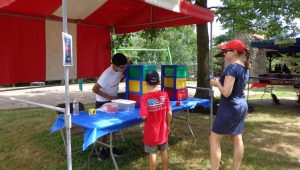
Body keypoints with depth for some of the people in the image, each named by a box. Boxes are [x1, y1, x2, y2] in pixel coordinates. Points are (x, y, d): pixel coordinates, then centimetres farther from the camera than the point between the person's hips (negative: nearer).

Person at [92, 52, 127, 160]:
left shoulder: (120, 69, -11)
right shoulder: (107, 75, -32)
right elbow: (94, 89, -26)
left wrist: (125, 74, -9)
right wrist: (109, 97, -24)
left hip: (113, 100, 7)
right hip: (103, 102, -7)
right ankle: (102, 149, 18)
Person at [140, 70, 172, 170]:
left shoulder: (145, 97, -19)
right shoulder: (164, 95, -10)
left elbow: (143, 116, -21)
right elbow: (169, 113, -6)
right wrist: (168, 126, 9)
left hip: (151, 131, -3)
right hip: (163, 129, 3)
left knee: (152, 153, 12)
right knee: (164, 151, 20)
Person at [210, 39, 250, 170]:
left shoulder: (232, 67, -21)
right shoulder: (244, 67, 7)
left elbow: (226, 92, -26)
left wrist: (217, 83, -9)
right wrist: (221, 82, 10)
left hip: (230, 108, -9)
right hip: (241, 106, 9)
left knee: (214, 139, 2)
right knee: (237, 138, 15)